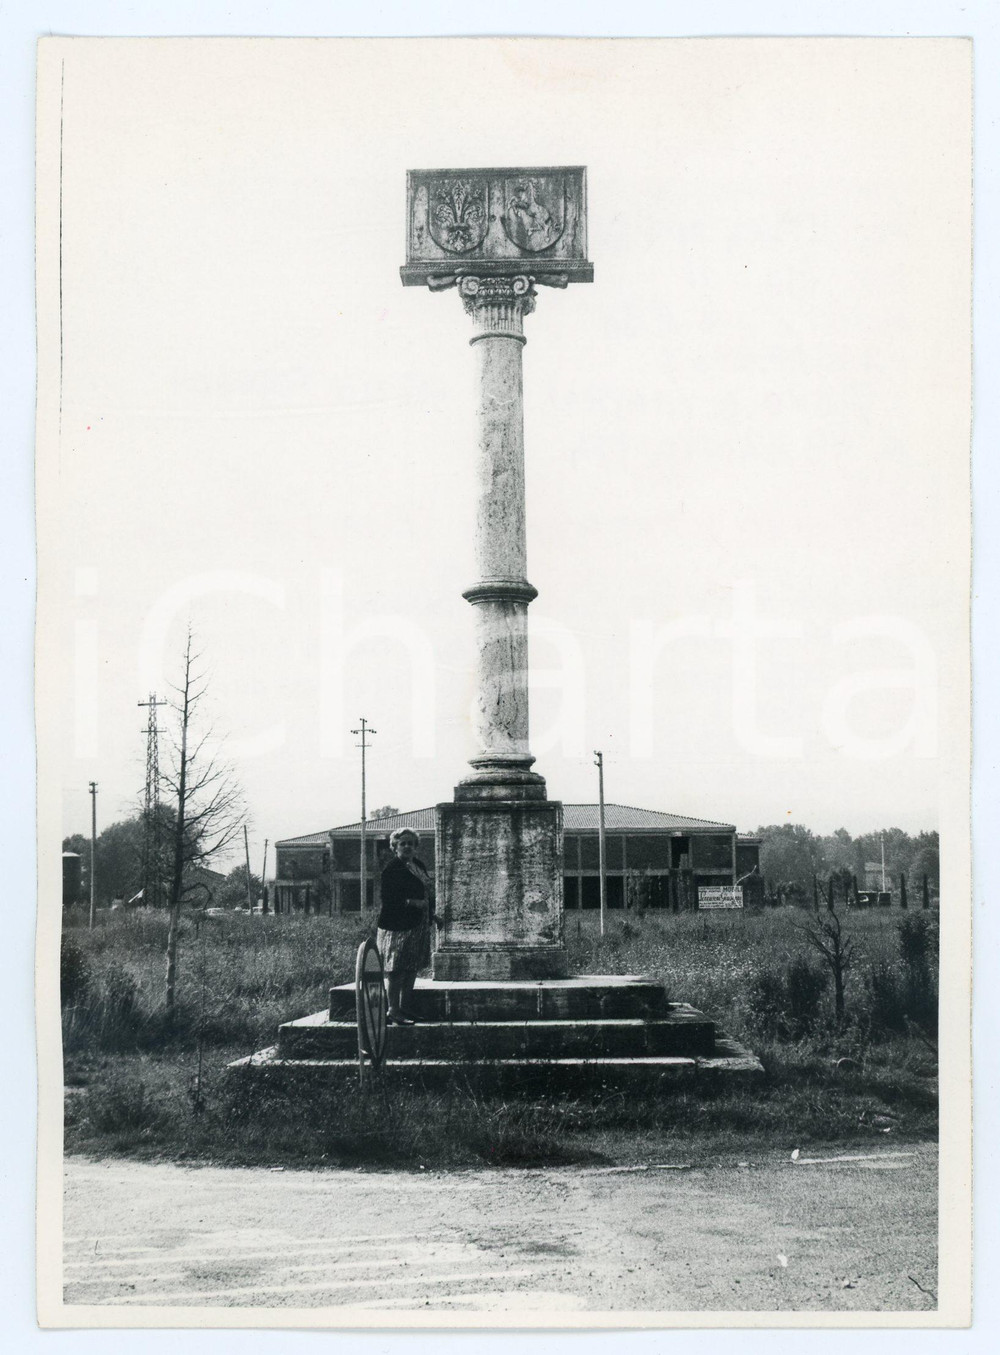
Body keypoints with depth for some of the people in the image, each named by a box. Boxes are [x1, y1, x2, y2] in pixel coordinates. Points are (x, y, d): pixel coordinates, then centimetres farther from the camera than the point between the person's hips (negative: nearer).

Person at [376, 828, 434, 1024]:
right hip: (398, 925, -8)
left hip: (418, 925, 8)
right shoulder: (392, 869, -11)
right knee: (397, 969, -6)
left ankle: (405, 1008, 20)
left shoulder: (419, 865, 15)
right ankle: (393, 1010, -2)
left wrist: (431, 913, 10)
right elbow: (388, 898, -17)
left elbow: (427, 891, 22)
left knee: (412, 967, 12)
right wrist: (412, 903, -23)